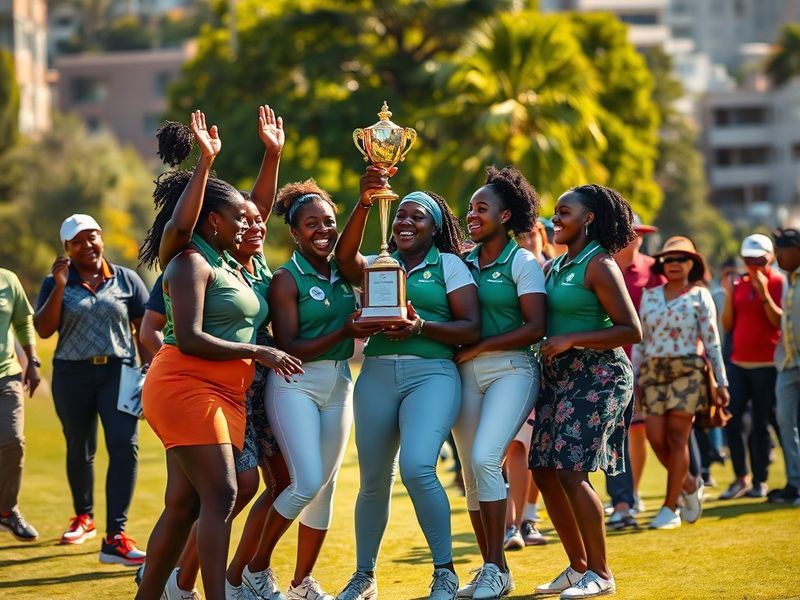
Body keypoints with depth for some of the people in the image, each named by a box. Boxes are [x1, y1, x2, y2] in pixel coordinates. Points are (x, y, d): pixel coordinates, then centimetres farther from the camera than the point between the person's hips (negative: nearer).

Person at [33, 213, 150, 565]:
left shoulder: (126, 280, 5)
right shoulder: (56, 283, 5)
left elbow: (145, 329, 6)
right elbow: (43, 330, -5)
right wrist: (59, 286, -13)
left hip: (118, 372, -1)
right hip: (73, 376, 1)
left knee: (125, 447, -17)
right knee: (80, 451, 14)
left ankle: (115, 537, -20)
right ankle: (84, 517, 38)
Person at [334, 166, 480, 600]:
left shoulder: (449, 265, 7)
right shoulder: (379, 265, 15)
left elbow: (472, 328, -1)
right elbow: (345, 258, -8)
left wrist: (421, 327, -17)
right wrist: (365, 203, -19)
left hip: (431, 373, -4)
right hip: (377, 374, 4)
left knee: (417, 468, -22)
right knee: (373, 480, 7)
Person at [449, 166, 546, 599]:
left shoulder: (522, 263, -3)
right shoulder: (464, 262, 12)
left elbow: (535, 328, -11)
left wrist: (478, 348, -13)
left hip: (510, 370, -6)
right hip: (466, 373, 6)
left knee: (485, 458, -21)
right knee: (472, 472, 4)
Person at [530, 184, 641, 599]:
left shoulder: (599, 265, -10)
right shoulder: (556, 267, 15)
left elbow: (632, 331, -14)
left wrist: (570, 340, -19)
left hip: (596, 377, -8)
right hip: (557, 377, 8)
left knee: (570, 471, -13)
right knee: (544, 471, 6)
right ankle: (579, 566, 18)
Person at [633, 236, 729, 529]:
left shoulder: (699, 296, 4)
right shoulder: (650, 296, 12)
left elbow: (712, 341, 2)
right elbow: (640, 340, 14)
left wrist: (721, 381, -1)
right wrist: (635, 379, 9)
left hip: (687, 370, -3)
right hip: (653, 371, 3)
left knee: (677, 438, -6)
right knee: (656, 438, -6)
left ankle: (670, 507, -1)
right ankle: (690, 486, 20)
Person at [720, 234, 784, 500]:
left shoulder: (778, 283, -3)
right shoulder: (740, 285, 12)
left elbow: (780, 322, -12)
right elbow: (727, 325, 10)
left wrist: (763, 293, -20)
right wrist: (729, 294, -2)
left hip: (766, 365, -5)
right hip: (738, 362, 5)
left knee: (760, 424, -2)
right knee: (731, 419, 0)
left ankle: (760, 481, 5)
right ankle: (741, 478, 10)